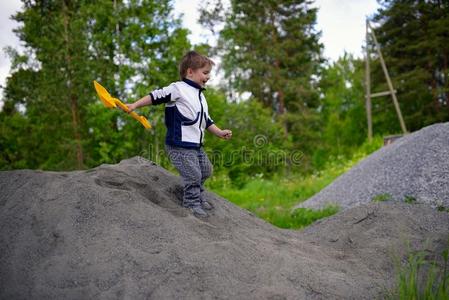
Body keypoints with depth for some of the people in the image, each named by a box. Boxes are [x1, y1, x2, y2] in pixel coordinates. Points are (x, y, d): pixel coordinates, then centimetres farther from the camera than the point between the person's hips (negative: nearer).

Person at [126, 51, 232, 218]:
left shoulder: (200, 95, 17)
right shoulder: (178, 88, -10)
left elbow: (206, 121, 22)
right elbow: (156, 96, -9)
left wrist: (220, 133, 14)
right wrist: (135, 105, -14)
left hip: (196, 145, 9)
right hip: (180, 145, -9)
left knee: (206, 171, 16)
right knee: (193, 174, -9)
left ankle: (198, 198, 36)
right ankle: (192, 204, 10)